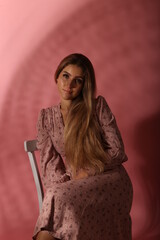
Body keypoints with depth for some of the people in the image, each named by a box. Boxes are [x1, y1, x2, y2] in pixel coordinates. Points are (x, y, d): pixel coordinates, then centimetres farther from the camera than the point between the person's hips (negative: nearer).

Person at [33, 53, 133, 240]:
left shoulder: (98, 106, 3)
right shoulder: (46, 116, 12)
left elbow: (117, 151, -1)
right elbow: (48, 161, 5)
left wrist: (86, 172, -12)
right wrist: (63, 182, -14)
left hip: (109, 179, -2)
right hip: (72, 185, 3)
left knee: (59, 198, -33)